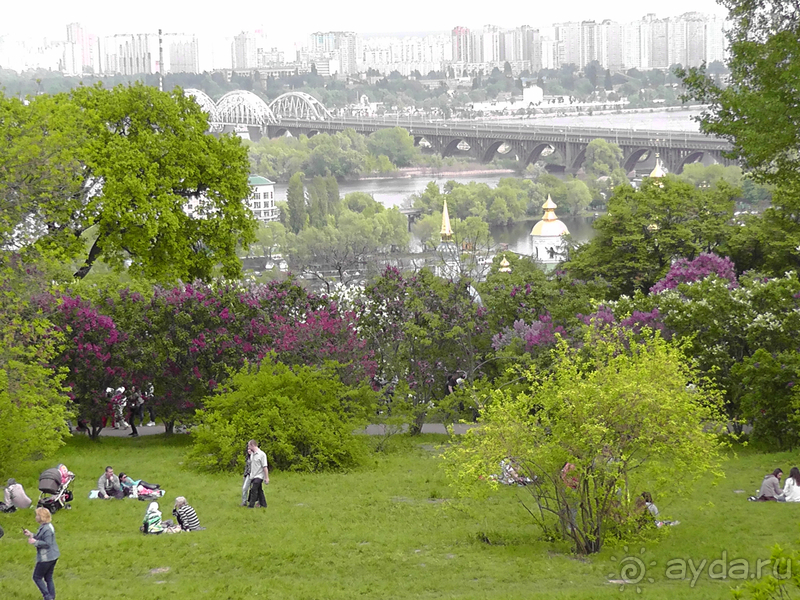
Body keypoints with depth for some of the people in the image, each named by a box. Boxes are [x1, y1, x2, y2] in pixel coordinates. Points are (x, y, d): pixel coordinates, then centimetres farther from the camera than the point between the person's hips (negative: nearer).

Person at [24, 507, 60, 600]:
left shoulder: (47, 529, -24)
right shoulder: (44, 526, 8)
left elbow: (47, 543, -27)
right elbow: (41, 538, 20)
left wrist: (35, 542, -21)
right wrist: (31, 535, 11)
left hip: (46, 558, -10)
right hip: (53, 556, 10)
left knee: (37, 577, 3)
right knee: (48, 578, 17)